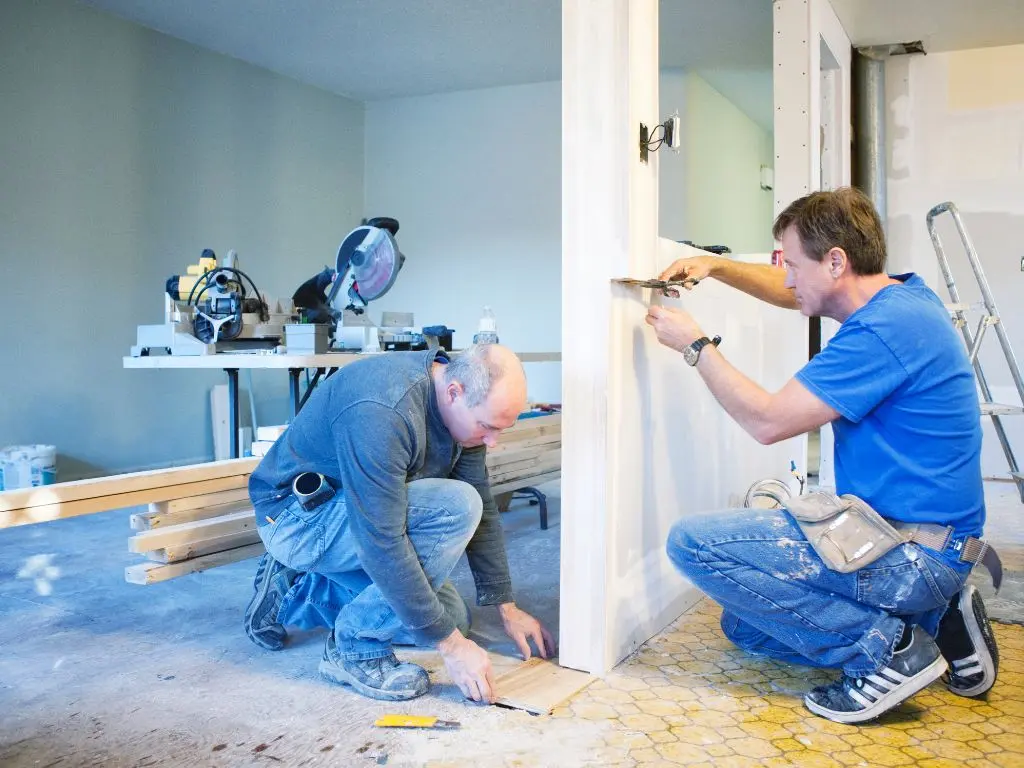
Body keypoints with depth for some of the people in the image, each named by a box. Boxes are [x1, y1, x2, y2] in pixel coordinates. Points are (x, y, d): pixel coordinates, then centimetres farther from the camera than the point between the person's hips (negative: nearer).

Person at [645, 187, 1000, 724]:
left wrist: (695, 345, -11)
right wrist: (715, 267, 11)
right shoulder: (897, 295, 7)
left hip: (914, 558, -10)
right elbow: (793, 292, 24)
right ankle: (934, 620, 13)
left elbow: (767, 421, -22)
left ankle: (886, 646, -11)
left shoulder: (886, 329, -24)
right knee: (744, 626, 19)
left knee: (693, 543, -19)